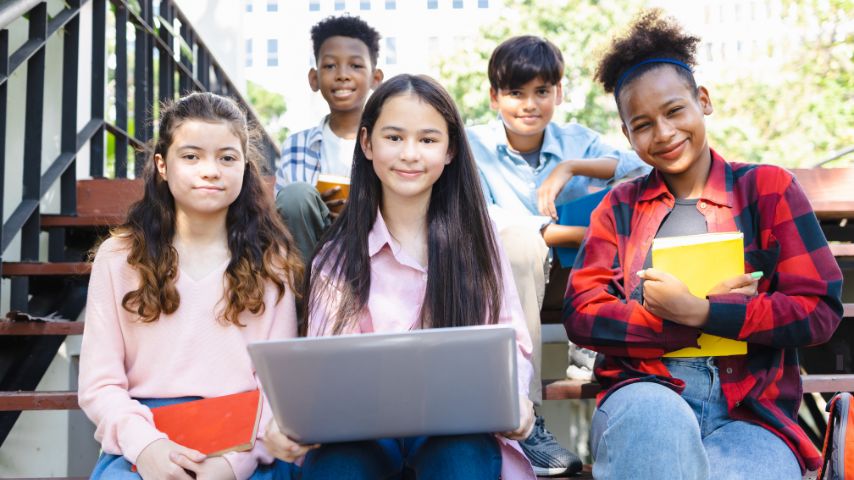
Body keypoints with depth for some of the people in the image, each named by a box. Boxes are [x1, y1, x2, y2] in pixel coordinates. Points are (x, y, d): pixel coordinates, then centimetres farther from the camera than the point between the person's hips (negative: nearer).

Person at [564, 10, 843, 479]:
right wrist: (685, 314, -10)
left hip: (753, 411, 0)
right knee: (657, 420, -35)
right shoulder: (619, 206, 14)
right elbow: (582, 314, 2)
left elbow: (819, 309, 0)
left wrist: (701, 312, -11)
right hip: (645, 392, 1)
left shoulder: (767, 187, 9)